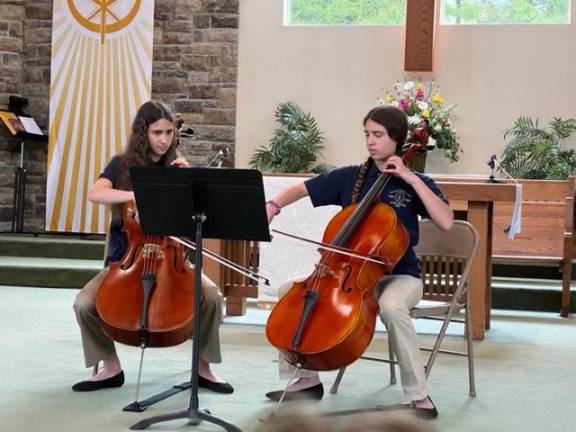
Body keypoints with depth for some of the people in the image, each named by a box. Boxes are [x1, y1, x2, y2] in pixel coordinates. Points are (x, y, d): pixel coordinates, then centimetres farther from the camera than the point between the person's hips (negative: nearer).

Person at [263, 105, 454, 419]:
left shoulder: (415, 183, -5)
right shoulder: (349, 177, 3)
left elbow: (446, 222, -20)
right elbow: (300, 189, 6)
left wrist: (412, 179, -20)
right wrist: (274, 204, -15)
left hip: (399, 275, -4)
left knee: (391, 307, -39)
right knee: (289, 291, -11)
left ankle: (419, 396, -22)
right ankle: (307, 378, 2)